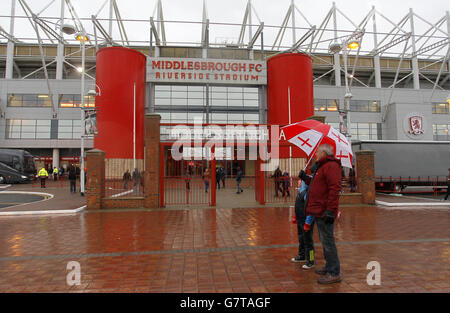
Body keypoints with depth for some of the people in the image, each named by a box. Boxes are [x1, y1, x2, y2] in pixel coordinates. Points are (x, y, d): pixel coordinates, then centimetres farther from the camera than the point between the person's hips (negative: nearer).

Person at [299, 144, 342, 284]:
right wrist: (306, 178, 22)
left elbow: (334, 188, -23)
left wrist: (330, 210, -28)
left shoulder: (331, 166, -13)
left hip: (325, 213, -11)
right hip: (319, 211, 11)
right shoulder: (322, 167, 22)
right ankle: (329, 267, 31)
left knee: (328, 242, -5)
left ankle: (334, 274, 4)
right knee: (324, 240, 18)